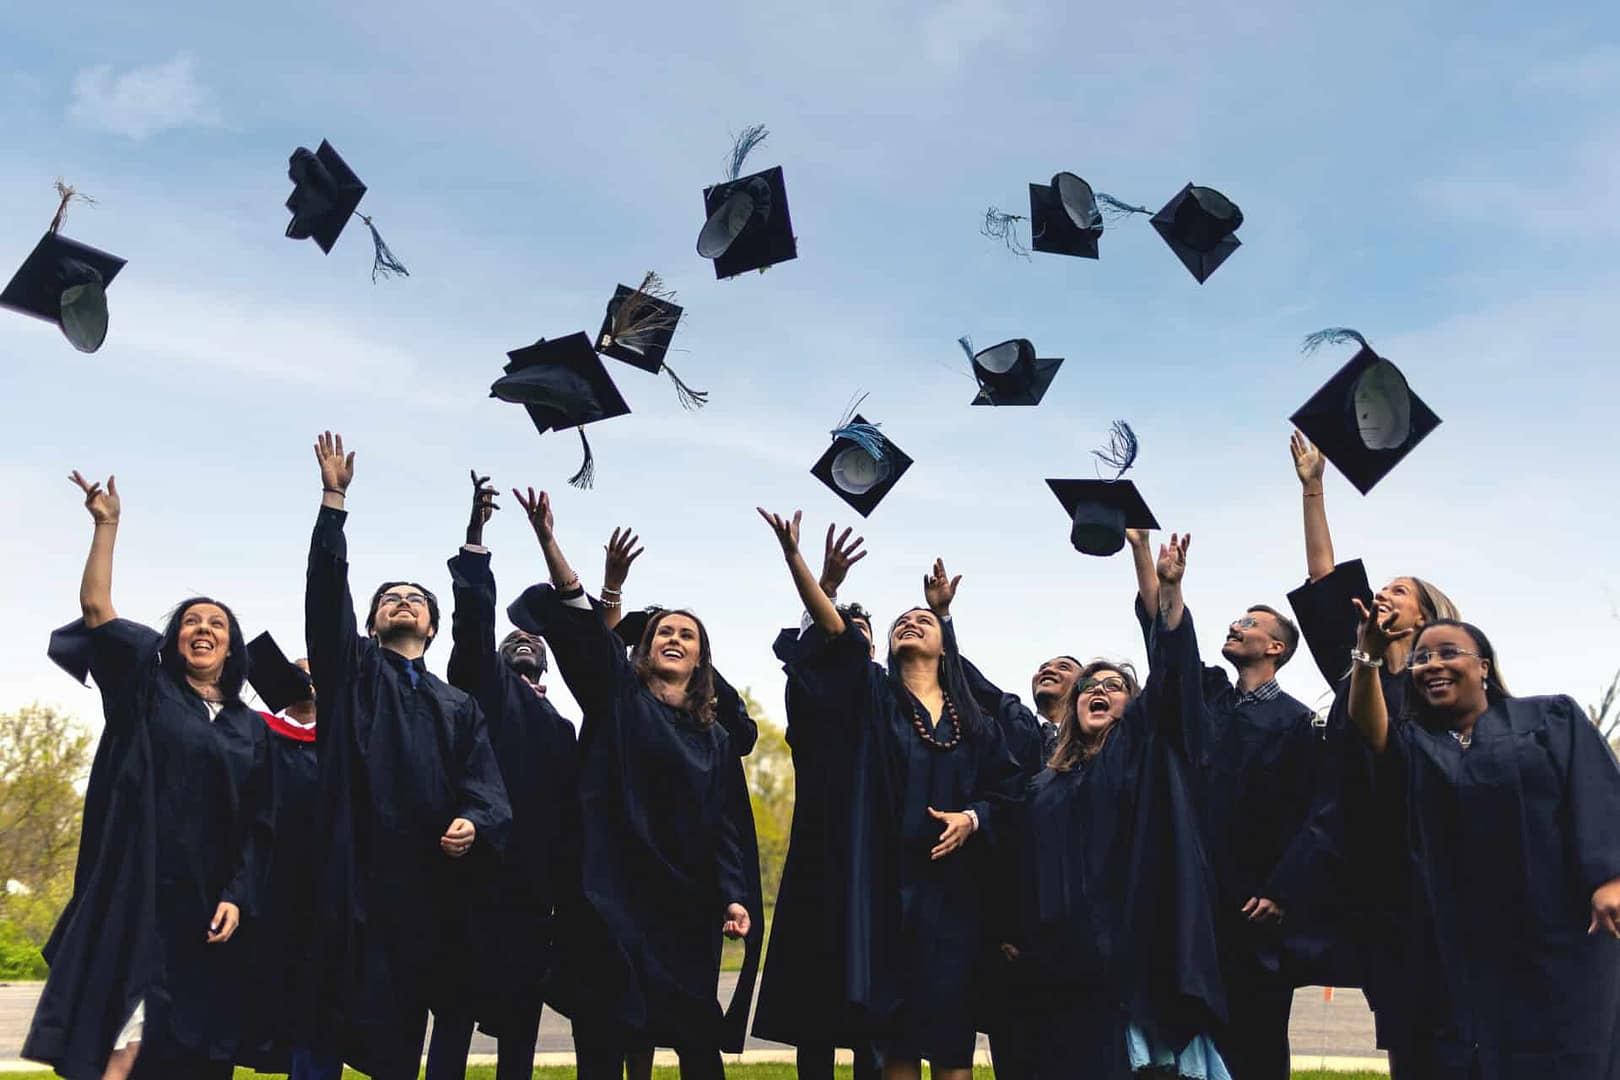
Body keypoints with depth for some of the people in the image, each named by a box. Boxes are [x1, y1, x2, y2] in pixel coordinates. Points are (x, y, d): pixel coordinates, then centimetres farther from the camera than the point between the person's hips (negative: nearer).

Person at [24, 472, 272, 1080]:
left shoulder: (252, 729, 12)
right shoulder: (147, 687, 8)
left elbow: (259, 824, 8)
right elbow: (95, 607, -3)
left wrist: (237, 898, -4)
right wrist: (107, 525, -6)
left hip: (208, 905, 3)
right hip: (136, 894, -3)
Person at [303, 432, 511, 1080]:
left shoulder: (460, 707, 19)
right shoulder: (351, 671, 14)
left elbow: (484, 782, 6)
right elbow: (326, 592, 1)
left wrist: (473, 821, -16)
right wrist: (334, 498, -6)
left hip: (427, 881, 3)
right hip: (353, 873, -2)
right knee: (331, 1023, -6)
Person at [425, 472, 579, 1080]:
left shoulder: (560, 729, 22)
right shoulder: (482, 688, 10)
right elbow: (473, 620, -5)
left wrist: (565, 887, 11)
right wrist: (475, 535, -14)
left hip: (533, 892, 5)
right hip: (478, 880, -4)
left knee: (520, 1027, 7)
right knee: (456, 1016, -4)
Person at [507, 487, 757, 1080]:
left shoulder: (715, 739, 14)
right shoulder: (616, 696, 6)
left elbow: (727, 827, 10)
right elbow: (579, 624, -9)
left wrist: (733, 897, -5)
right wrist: (548, 541, -22)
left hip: (686, 903, 3)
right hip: (610, 893, -2)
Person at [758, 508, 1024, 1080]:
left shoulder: (973, 719, 13)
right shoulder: (876, 695, 6)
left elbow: (1006, 789, 12)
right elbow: (834, 630, -7)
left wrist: (972, 818, -9)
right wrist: (793, 555, -19)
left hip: (955, 884, 2)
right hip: (891, 881, -1)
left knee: (951, 1014, 1)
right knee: (898, 1014, 1)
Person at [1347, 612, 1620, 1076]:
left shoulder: (1552, 719, 10)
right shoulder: (1413, 742, 15)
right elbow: (1367, 727, -7)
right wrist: (1369, 655, -23)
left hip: (1557, 932, -2)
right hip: (1455, 945, 2)